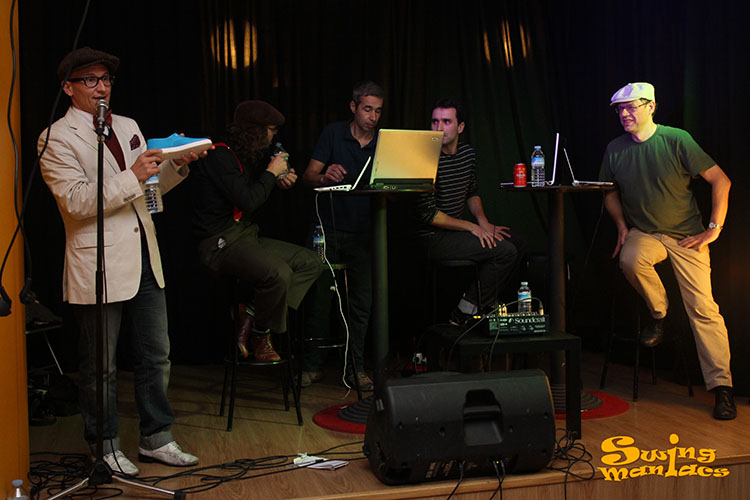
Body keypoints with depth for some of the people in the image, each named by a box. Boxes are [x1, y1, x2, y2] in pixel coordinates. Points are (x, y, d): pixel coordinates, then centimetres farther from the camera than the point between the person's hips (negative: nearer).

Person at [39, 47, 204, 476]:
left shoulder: (128, 127, 15)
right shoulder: (57, 138, -5)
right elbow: (77, 201, -16)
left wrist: (178, 164, 3)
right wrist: (133, 176, -22)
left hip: (145, 260, 6)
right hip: (99, 267, -6)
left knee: (157, 357, 12)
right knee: (102, 368, 6)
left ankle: (156, 439, 26)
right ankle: (104, 447, 23)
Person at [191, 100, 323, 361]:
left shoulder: (248, 157, 14)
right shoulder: (219, 156, -13)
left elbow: (258, 194, 28)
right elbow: (248, 202, -22)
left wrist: (280, 181, 8)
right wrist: (271, 173, -8)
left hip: (247, 236, 10)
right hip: (221, 242, -10)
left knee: (311, 262, -3)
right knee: (279, 273, -32)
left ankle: (251, 310, -10)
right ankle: (260, 335, -9)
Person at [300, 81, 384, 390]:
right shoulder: (333, 134, 1)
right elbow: (309, 176, -4)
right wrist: (325, 177, -27)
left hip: (362, 233, 2)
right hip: (328, 229, -2)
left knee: (362, 301, 2)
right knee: (320, 298, -1)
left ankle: (356, 367, 13)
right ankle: (313, 366, 11)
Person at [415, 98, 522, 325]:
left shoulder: (468, 153, 5)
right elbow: (427, 213, -20)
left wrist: (483, 222, 3)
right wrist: (471, 227, -18)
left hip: (458, 228, 9)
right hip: (432, 237, -8)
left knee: (517, 243, 7)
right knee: (505, 251, -18)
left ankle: (485, 303, 10)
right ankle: (464, 313, -9)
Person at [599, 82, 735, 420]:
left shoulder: (677, 140, -10)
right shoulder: (615, 150, 3)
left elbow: (720, 181, -6)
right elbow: (611, 193, 20)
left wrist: (714, 228, -10)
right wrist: (622, 226, 5)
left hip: (686, 235, -3)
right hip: (643, 233, 3)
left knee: (702, 307, -12)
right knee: (630, 260, -33)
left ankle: (722, 386, -4)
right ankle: (658, 312, -2)